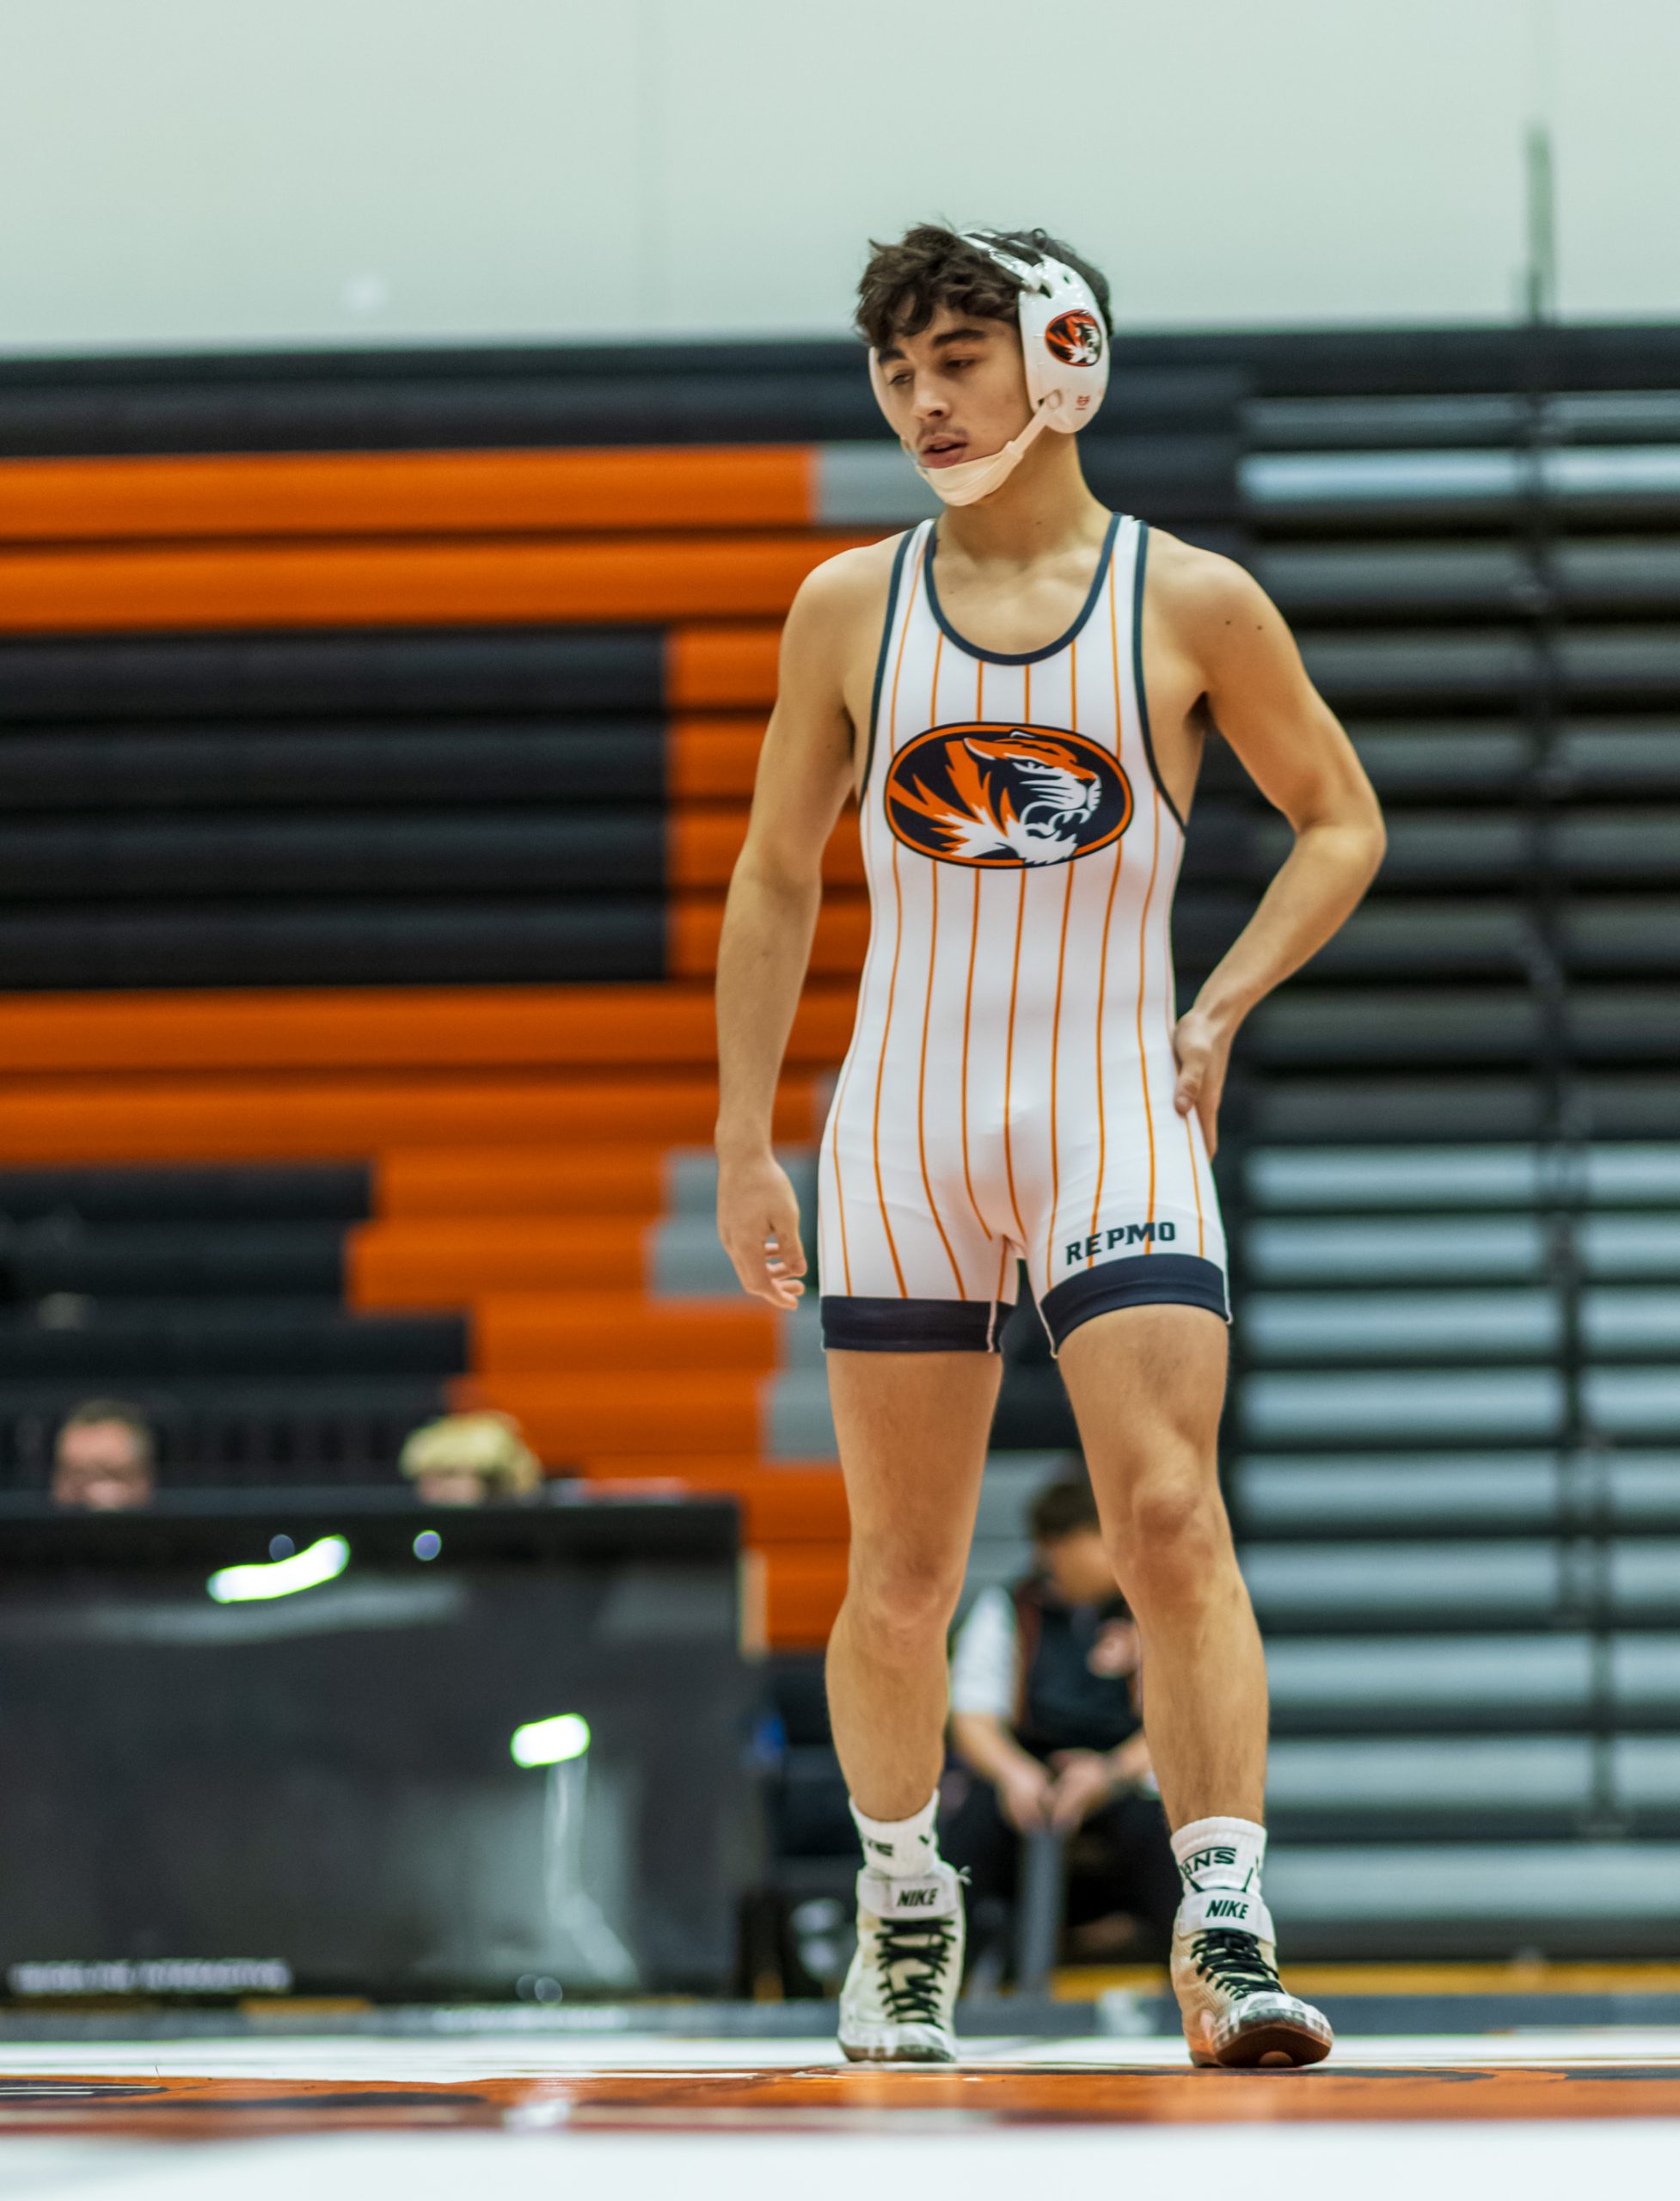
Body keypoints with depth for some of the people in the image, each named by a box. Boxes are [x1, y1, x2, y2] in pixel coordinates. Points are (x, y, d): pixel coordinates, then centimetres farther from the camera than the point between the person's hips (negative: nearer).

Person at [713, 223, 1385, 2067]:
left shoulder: (1192, 604, -1)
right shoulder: (850, 607, 5)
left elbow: (1341, 824, 11)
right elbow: (774, 877, 12)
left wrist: (1223, 1003, -4)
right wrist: (742, 1142, 8)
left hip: (1116, 1108, -2)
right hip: (906, 1124, 2)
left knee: (1170, 1519, -17)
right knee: (902, 1572, 7)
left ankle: (1225, 1938, -19)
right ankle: (901, 1906, 28)